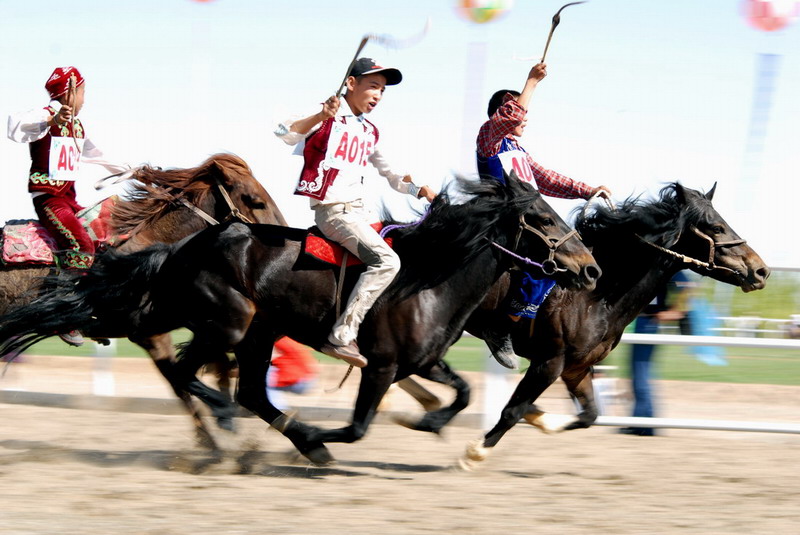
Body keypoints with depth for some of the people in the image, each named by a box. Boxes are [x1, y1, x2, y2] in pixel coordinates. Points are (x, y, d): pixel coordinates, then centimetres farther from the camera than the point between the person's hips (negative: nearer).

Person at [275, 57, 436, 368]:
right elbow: (285, 134, -22)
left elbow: (388, 174, 27)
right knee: (386, 261, -25)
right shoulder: (327, 117, -6)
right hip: (333, 211, -9)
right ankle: (342, 337, -30)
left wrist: (418, 190, 11)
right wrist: (321, 117, -35)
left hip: (360, 210, 9)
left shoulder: (369, 132, 17)